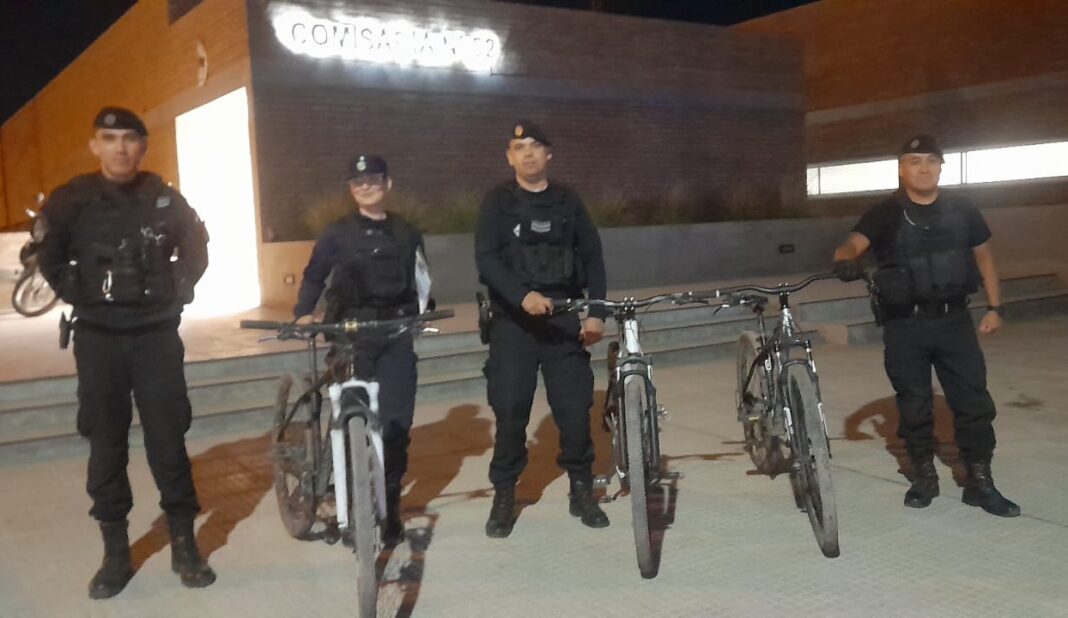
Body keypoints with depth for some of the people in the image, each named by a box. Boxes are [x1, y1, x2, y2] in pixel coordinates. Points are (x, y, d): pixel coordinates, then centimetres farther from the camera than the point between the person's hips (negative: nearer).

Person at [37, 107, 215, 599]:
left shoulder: (165, 198, 1)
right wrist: (76, 294, 3)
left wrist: (180, 291, 6)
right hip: (98, 336, 0)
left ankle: (184, 544, 11)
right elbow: (48, 256, 10)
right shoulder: (72, 200, -3)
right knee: (106, 442, 5)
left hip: (157, 333, 0)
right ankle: (115, 552, 15)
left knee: (168, 438, 1)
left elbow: (197, 245, 15)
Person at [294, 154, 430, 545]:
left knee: (396, 423, -3)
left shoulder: (407, 234, 13)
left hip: (396, 336, 2)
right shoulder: (337, 233, 5)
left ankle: (389, 506, 10)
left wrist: (425, 312, 0)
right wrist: (304, 313, -7)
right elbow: (314, 276, 7)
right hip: (351, 335, -2)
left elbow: (420, 282, 16)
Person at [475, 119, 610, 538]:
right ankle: (504, 496, 11)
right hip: (514, 320, -2)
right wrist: (523, 295, -25)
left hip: (564, 317, 2)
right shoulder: (498, 202, 3)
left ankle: (581, 489, 16)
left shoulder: (568, 201, 10)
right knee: (510, 409, -3)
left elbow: (592, 258, 10)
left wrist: (596, 313, 0)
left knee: (575, 407, 0)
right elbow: (486, 259, -10)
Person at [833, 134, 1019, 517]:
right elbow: (854, 243, -22)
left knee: (973, 400, 3)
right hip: (905, 325, -2)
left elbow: (983, 256, 13)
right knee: (914, 405, 8)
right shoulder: (885, 214, -6)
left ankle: (980, 482, 15)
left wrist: (994, 307, 8)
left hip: (954, 319, 2)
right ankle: (924, 477, 24)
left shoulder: (962, 210, 3)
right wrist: (845, 260, -46)